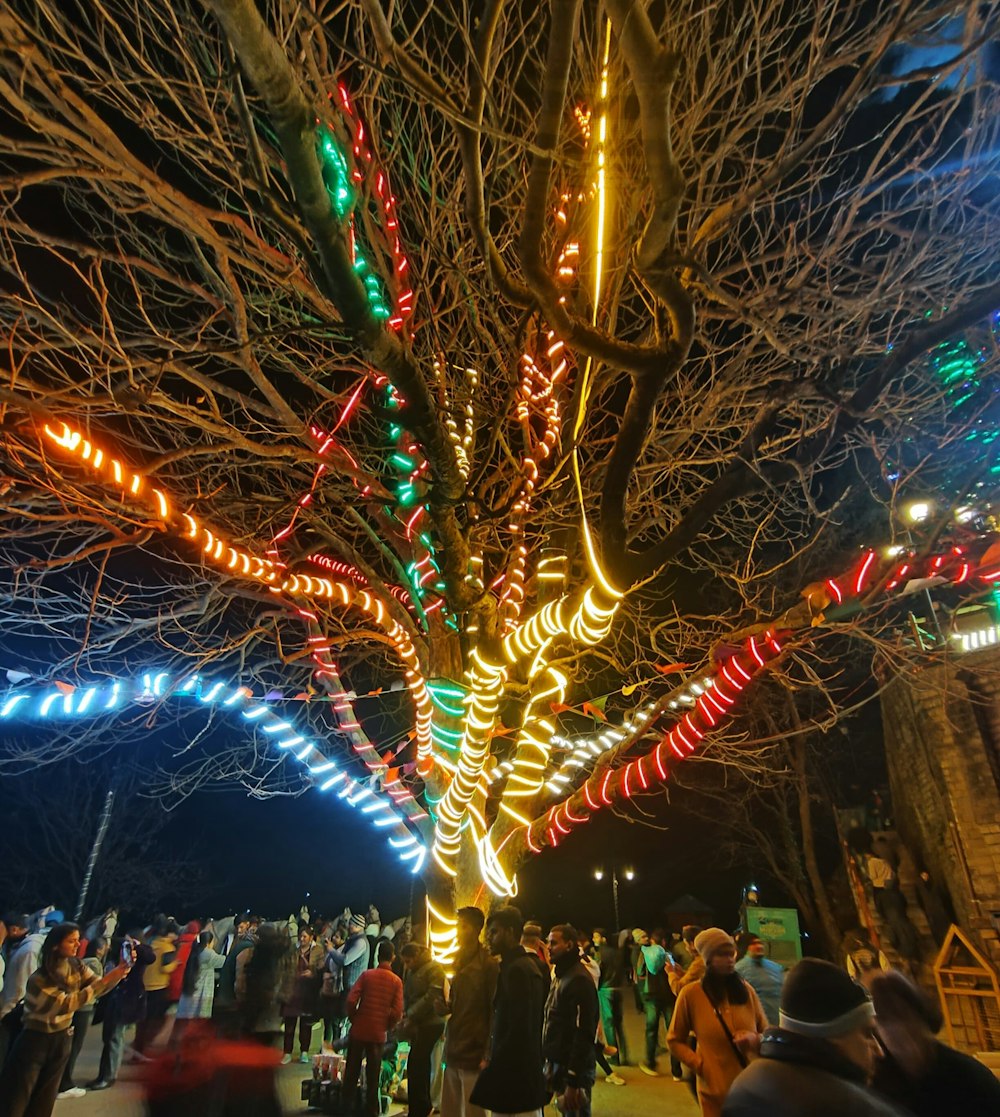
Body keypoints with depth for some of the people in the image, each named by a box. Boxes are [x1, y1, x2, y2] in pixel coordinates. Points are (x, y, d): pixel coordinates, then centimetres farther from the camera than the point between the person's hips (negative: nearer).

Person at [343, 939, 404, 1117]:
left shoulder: (366, 975, -9)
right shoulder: (396, 981, -7)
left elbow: (351, 1000, -15)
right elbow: (397, 1012, -10)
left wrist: (353, 1019, 4)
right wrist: (387, 1027, 8)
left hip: (359, 1030, 0)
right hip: (378, 1034, 1)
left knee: (351, 1071, 15)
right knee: (373, 1074, 14)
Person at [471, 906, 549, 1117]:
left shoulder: (517, 969, -19)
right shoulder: (526, 965, 11)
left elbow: (519, 1032, -24)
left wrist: (491, 1069, -13)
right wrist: (494, 1063, 12)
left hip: (516, 1080, -9)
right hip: (523, 1076, 9)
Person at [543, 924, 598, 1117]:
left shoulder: (579, 980, -19)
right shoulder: (560, 976, 11)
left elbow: (584, 1034, -22)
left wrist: (573, 1082, -21)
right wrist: (550, 1064, 13)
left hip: (573, 1070, -8)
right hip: (557, 1064, 8)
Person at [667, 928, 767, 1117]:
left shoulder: (746, 989, -1)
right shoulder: (691, 993, -10)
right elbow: (675, 1041, 0)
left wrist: (754, 1039, -11)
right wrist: (700, 1065, -12)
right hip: (716, 1089, -2)